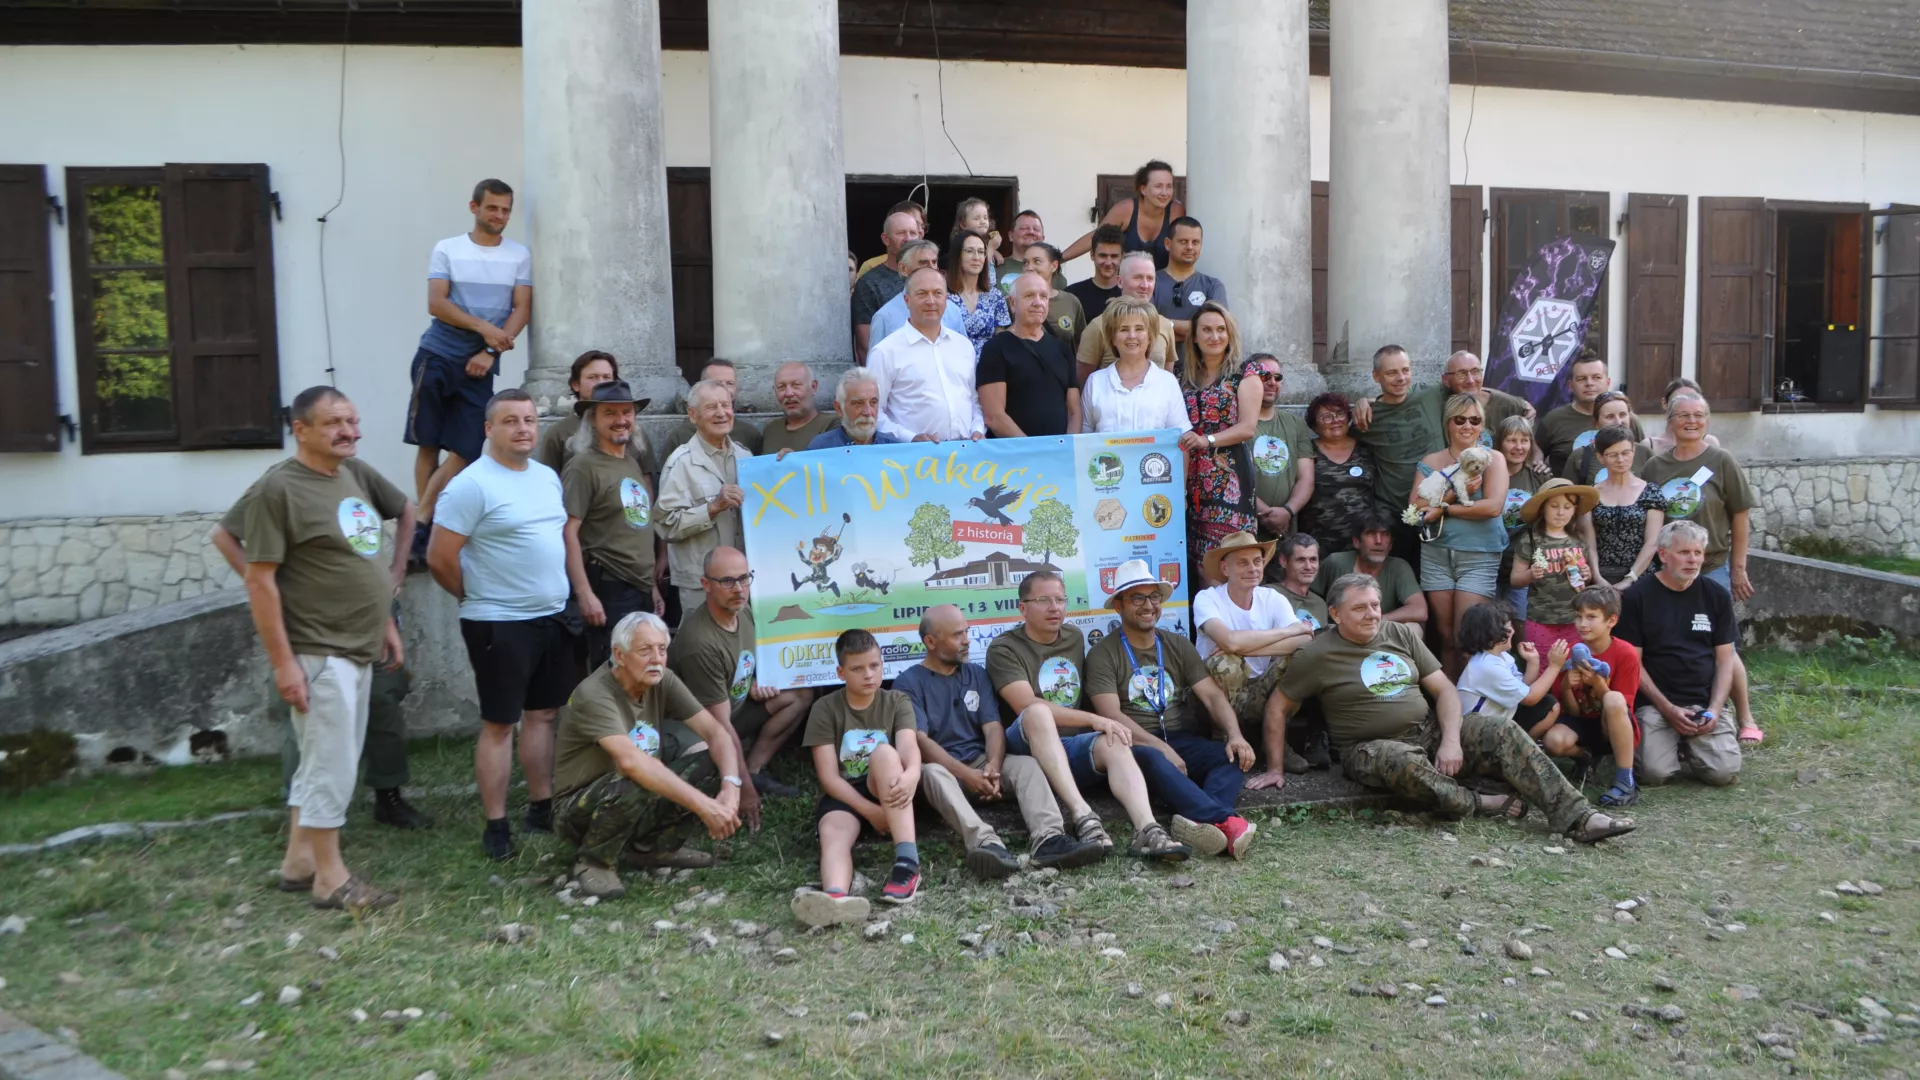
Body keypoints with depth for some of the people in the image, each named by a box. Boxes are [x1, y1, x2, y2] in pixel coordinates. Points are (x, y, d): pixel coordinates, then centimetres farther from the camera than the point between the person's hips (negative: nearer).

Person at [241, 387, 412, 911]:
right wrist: (283, 661, -18)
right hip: (318, 655, -8)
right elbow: (260, 581, -15)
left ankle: (298, 860, 30)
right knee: (332, 767, -1)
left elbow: (406, 512, 23)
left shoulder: (358, 475, 8)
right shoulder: (279, 488, -13)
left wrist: (385, 620, 21)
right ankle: (329, 875, 12)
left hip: (360, 651, 8)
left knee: (322, 763, 17)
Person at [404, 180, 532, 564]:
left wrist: (491, 352, -12)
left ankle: (420, 524, -2)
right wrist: (484, 328, -16)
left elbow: (522, 309, 0)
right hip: (437, 356, -1)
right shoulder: (447, 249, 4)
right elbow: (436, 304, -5)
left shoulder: (519, 255, 7)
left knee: (465, 450, -7)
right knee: (427, 444, 2)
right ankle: (424, 524, 9)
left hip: (480, 363, 1)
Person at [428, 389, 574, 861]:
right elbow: (440, 558, -15)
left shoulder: (548, 477, 10)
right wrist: (481, 597, -2)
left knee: (543, 714, 14)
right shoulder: (472, 484, -14)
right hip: (500, 624, -7)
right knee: (499, 724, 0)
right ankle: (495, 825, 9)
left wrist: (562, 593, 11)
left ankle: (542, 808, 26)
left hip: (553, 617, 7)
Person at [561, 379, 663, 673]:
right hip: (609, 591, -8)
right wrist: (584, 594, -20)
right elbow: (568, 534, -15)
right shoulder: (584, 466, -10)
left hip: (641, 590, 8)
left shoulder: (634, 464, 14)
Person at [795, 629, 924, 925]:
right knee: (834, 834, -33)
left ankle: (908, 863, -43)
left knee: (884, 752, -31)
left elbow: (909, 747, -16)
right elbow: (829, 777, -8)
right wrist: (870, 811, -20)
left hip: (886, 791, 0)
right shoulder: (825, 709, 0)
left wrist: (911, 775, -40)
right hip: (843, 796, 0)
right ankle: (836, 896, -69)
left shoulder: (897, 702, 4)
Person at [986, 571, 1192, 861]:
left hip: (1073, 748, 5)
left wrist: (1104, 726, 6)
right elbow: (1028, 706, -19)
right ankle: (1082, 816, -46)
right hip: (1028, 751, -5)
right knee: (1038, 712, -36)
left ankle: (1146, 831, -49)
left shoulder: (1075, 637, 16)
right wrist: (1095, 720, -24)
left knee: (1114, 743, -28)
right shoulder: (1004, 649, -5)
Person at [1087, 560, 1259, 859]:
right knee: (1149, 758, -39)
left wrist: (1234, 735, -14)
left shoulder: (1178, 646, 16)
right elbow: (1112, 716, -10)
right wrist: (1160, 747, -23)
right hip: (1138, 745, -4)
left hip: (1184, 741, 4)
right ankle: (1225, 821, -51)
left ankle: (1199, 822, -49)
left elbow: (1212, 696, 6)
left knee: (1237, 755, -24)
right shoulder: (1104, 654, 2)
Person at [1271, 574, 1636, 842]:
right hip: (1373, 747, -5)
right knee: (1403, 762, -40)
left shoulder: (1401, 635, 8)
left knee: (1503, 730, -15)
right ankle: (1474, 803, -16)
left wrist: (1451, 740, -9)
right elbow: (1278, 709, -4)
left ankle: (1575, 816, -21)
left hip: (1430, 730, 5)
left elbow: (1444, 689, 8)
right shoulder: (1318, 655, -6)